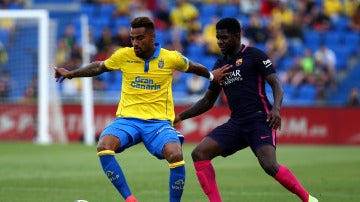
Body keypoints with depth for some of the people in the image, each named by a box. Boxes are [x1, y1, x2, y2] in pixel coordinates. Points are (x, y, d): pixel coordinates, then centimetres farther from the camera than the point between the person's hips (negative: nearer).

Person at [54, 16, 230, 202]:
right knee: (104, 146, -30)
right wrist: (70, 74, 17)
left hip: (159, 121, -1)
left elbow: (192, 67, 22)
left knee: (176, 156, -30)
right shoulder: (123, 56, 2)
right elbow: (99, 67, 21)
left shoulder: (171, 58, -1)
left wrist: (211, 75, 27)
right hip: (127, 119, 1)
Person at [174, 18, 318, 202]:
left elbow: (276, 85, -7)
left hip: (260, 119, -7)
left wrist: (276, 108, -26)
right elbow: (208, 101, 26)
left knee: (269, 166, -26)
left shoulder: (254, 56, -1)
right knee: (199, 153, -11)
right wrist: (181, 116, 17)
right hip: (235, 123, 7)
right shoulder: (220, 65, 18)